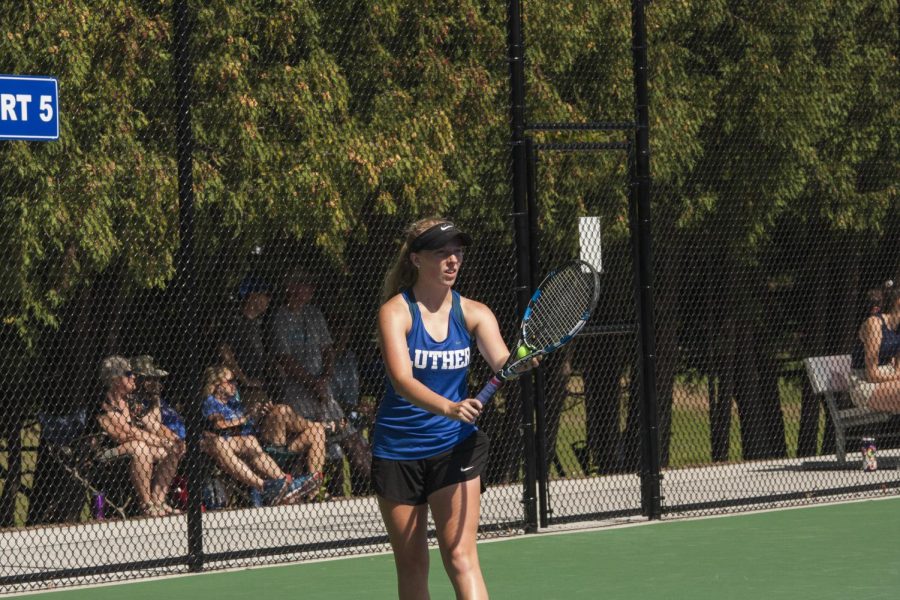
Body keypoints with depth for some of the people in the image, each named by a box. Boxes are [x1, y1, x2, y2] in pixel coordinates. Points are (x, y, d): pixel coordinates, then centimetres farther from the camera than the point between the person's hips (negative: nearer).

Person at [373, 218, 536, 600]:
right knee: (411, 566, 8)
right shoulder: (396, 311, -10)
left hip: (454, 445, 1)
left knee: (460, 557, -12)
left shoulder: (473, 313, -1)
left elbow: (502, 363, -15)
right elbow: (402, 380, -24)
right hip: (398, 450, -1)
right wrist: (448, 407, -42)